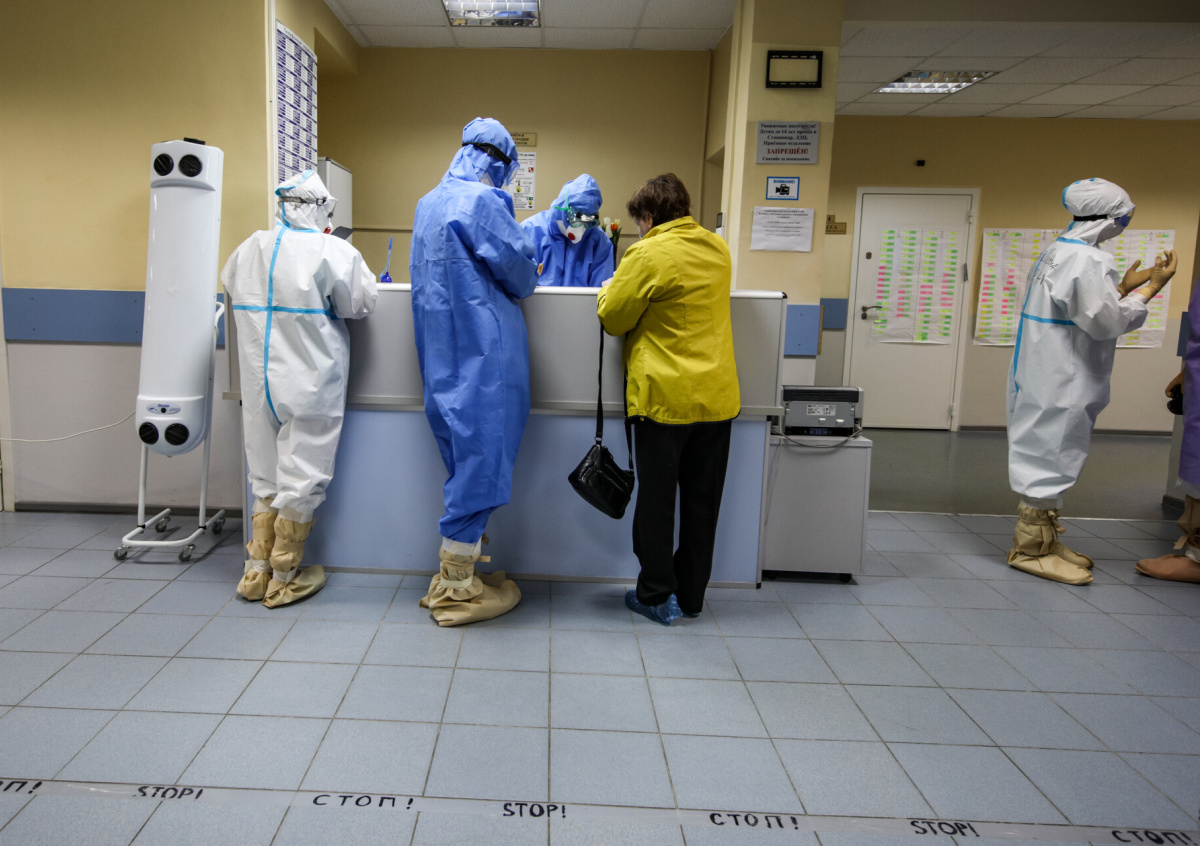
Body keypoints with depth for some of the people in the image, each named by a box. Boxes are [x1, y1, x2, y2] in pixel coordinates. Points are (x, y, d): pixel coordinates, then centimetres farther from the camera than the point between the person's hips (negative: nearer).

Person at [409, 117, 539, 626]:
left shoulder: (427, 203, 15)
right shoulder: (484, 201, -12)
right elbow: (520, 273, -9)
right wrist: (526, 280, 15)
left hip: (442, 355, 9)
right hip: (482, 353, -9)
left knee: (466, 459, 16)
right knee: (480, 458, -2)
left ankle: (455, 574, 25)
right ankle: (457, 590, 7)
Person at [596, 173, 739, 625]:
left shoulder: (648, 254, -12)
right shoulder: (718, 248, 8)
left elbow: (613, 319, -5)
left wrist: (609, 288, 15)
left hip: (666, 397, -6)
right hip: (717, 396, 6)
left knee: (656, 498, 7)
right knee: (701, 500, 12)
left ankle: (657, 595, 14)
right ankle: (691, 595, 24)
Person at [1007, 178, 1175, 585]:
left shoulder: (1058, 252, 14)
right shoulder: (1088, 260, -18)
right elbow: (1107, 322, -18)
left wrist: (1124, 287, 20)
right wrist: (1153, 287, -10)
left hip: (1048, 378, 10)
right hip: (1061, 383, -10)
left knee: (1047, 457, 17)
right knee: (1050, 457, -2)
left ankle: (1042, 537, 29)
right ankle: (1031, 548, 7)